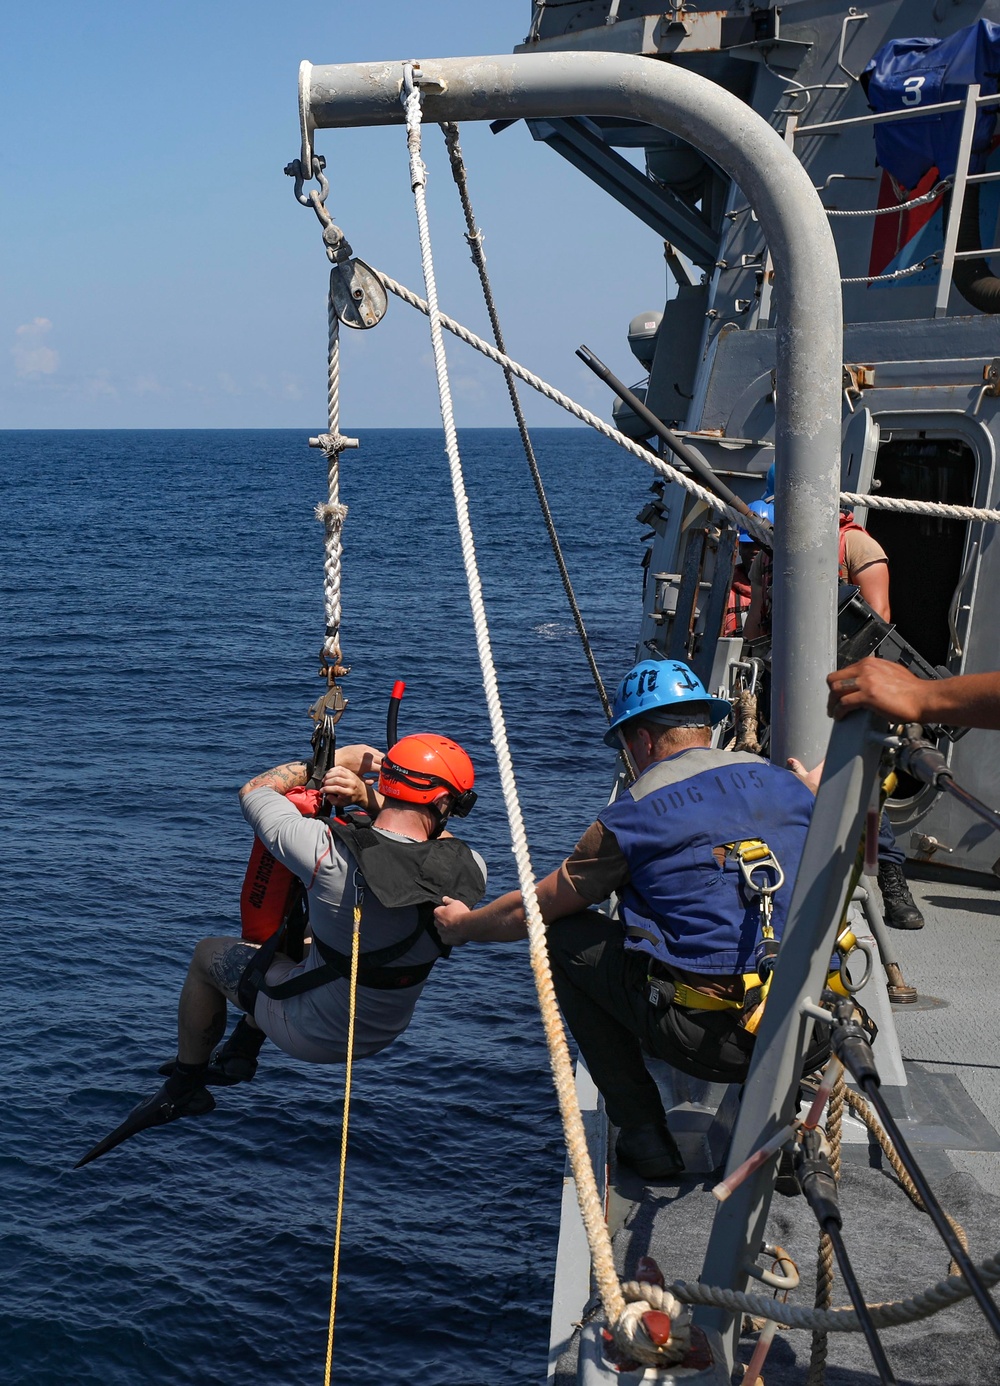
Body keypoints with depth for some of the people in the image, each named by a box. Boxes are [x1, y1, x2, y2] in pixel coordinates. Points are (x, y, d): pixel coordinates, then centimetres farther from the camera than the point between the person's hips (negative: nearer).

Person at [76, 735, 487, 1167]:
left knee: (208, 954, 21)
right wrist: (369, 798, -6)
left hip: (312, 1033, -4)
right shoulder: (470, 871, -23)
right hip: (387, 1031, 4)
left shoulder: (329, 852, -31)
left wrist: (337, 759, 0)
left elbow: (253, 791, -10)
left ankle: (182, 1089, 36)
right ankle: (240, 1051, 46)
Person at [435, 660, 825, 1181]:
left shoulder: (635, 814, -1)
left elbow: (532, 910, 12)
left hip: (716, 1040, -6)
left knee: (563, 938, 14)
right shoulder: (784, 783, 13)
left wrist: (462, 926, 33)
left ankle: (643, 1133, 15)